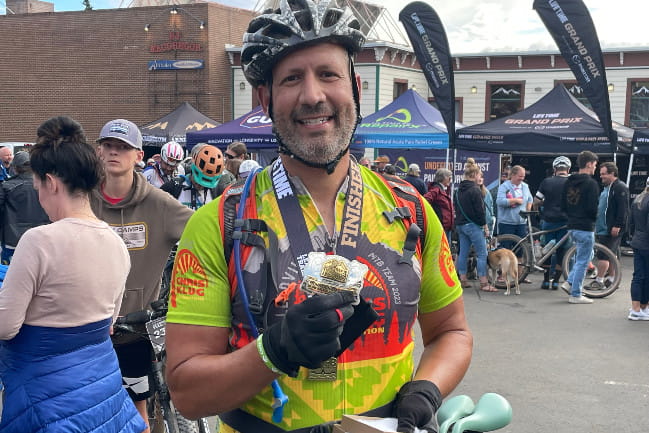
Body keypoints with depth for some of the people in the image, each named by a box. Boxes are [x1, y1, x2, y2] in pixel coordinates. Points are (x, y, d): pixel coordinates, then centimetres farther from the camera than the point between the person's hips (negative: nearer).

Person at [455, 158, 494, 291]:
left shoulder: (459, 190, 11)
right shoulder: (475, 190, -14)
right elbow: (480, 210, -15)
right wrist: (485, 226, -8)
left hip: (460, 224, 9)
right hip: (473, 225, -9)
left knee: (463, 253, 12)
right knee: (482, 254, -4)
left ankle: (463, 279, 16)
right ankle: (484, 283, -5)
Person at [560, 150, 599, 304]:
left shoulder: (569, 182, 9)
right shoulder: (591, 183, -15)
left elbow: (563, 206, 12)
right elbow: (592, 208, -18)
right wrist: (594, 218, 1)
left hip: (572, 226, 8)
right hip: (585, 228, -8)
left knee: (581, 258, 23)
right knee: (582, 261, 0)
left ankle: (569, 282, 13)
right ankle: (576, 295, 5)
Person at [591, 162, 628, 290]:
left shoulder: (620, 187, -13)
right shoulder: (606, 187, 18)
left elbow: (623, 208, -20)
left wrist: (617, 225, -24)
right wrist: (596, 224, 23)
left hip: (612, 230, -10)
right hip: (603, 228, 10)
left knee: (603, 254, -10)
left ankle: (599, 281, -6)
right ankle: (611, 279, 20)